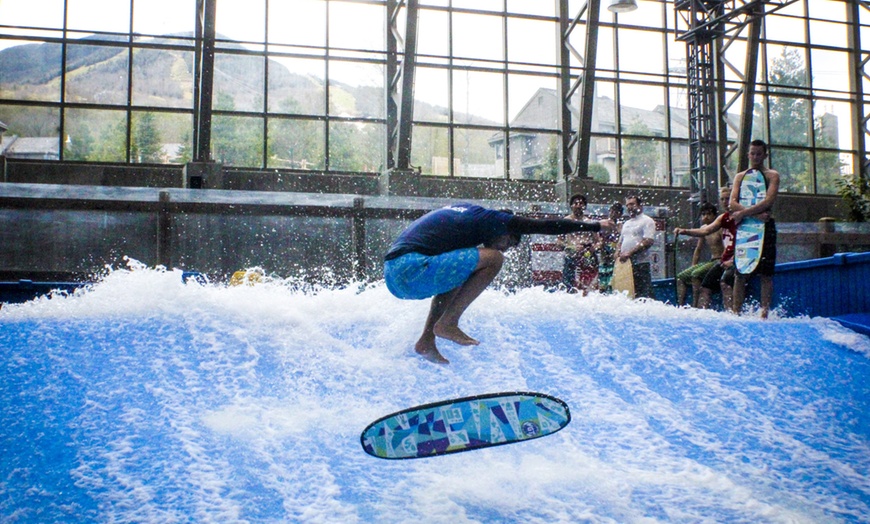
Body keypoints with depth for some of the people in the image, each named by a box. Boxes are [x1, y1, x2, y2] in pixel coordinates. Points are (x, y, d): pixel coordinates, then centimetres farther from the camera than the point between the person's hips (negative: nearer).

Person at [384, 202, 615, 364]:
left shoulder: (463, 210, 25)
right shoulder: (486, 217, 3)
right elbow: (545, 225, 5)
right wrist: (594, 226, 12)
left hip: (392, 274, 9)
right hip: (412, 270, -9)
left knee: (457, 274, 31)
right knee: (493, 260, -5)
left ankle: (426, 342, 18)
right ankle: (448, 323, -4)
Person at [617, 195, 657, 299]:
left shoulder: (647, 221, -1)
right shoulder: (626, 223, 24)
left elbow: (648, 241, -14)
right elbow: (621, 241, 29)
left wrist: (630, 253, -18)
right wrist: (619, 253, 6)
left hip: (640, 264, -7)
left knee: (643, 294, -11)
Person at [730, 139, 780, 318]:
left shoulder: (772, 176, 4)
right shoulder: (740, 176, 13)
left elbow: (768, 201, -11)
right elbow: (733, 203, 0)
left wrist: (743, 213, -14)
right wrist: (755, 214, -13)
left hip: (765, 227, -3)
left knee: (766, 273, -2)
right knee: (740, 273, 1)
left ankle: (765, 312, 0)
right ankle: (736, 312, 4)